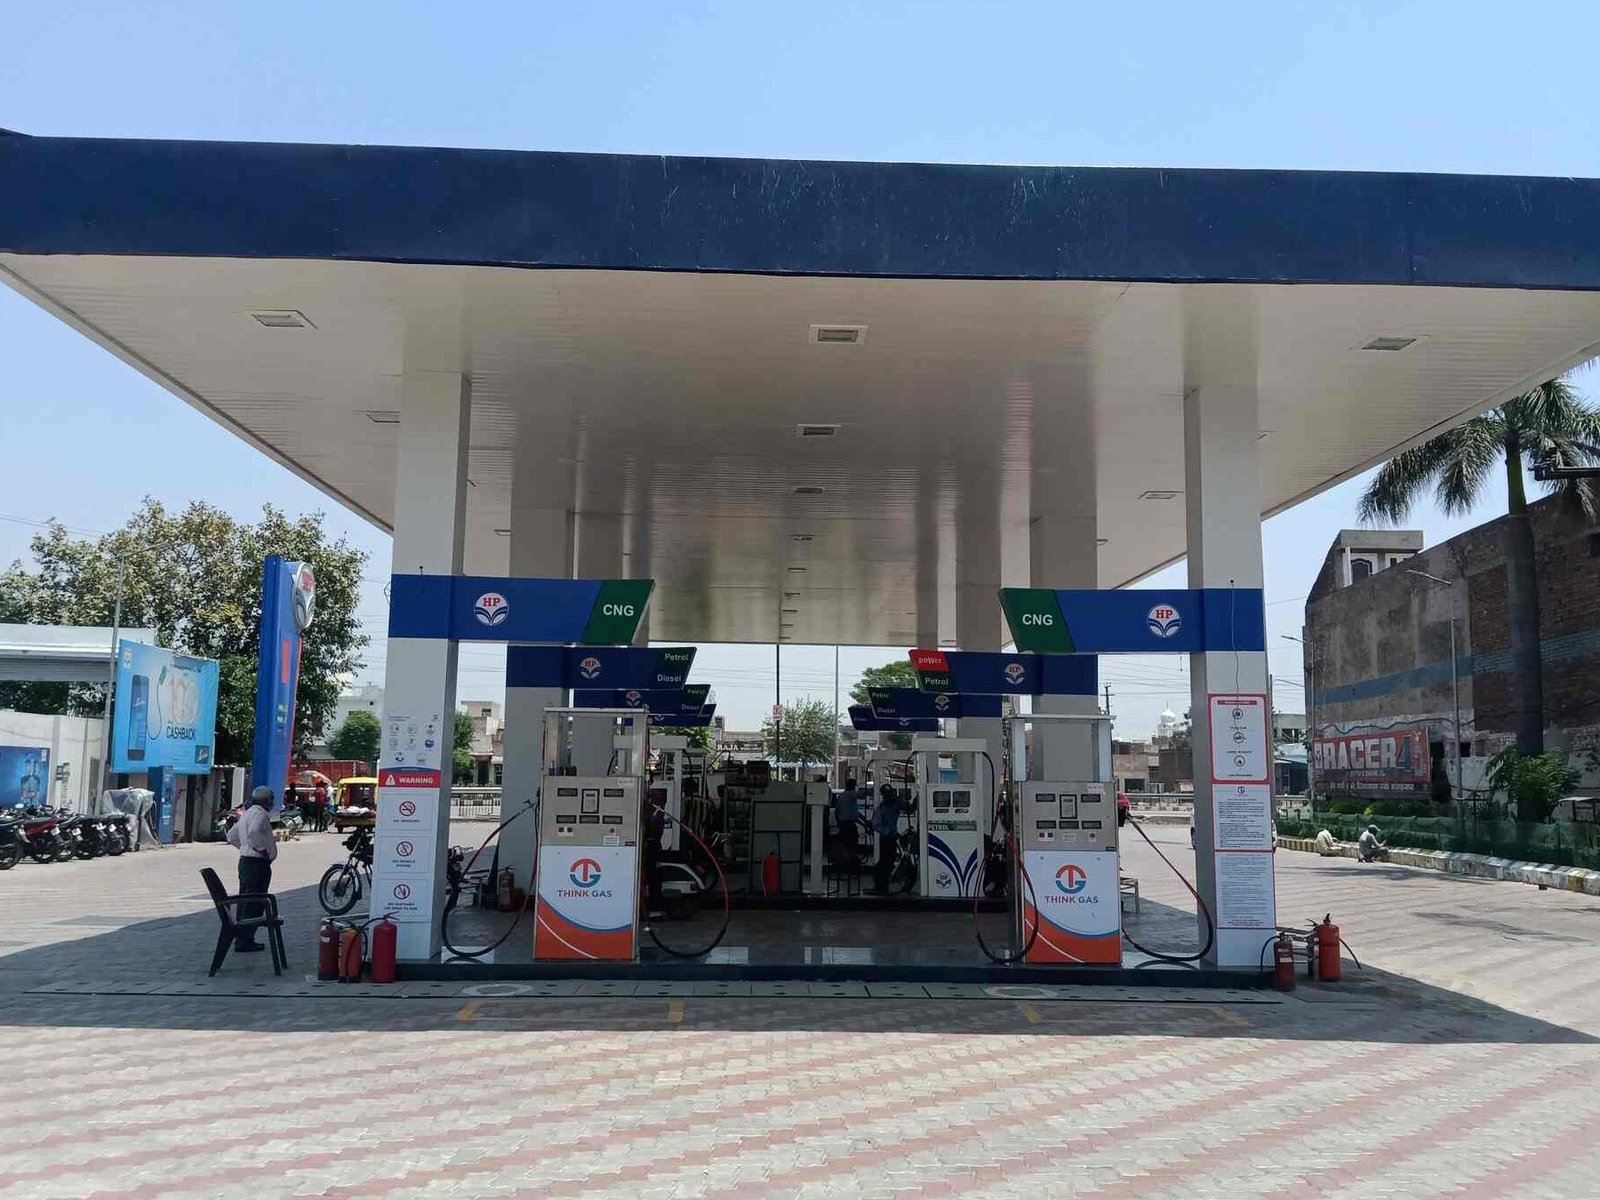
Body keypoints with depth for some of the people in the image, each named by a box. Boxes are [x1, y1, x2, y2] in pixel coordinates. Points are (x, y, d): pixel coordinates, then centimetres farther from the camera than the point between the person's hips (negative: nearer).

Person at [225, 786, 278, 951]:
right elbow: (254, 832, -33)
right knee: (254, 903, -7)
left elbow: (231, 836, 26)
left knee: (245, 901, 15)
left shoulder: (246, 814, 18)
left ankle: (241, 938, 21)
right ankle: (244, 941, -6)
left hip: (245, 860, 11)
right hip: (258, 863, -11)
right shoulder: (259, 814, -14)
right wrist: (263, 848, -21)